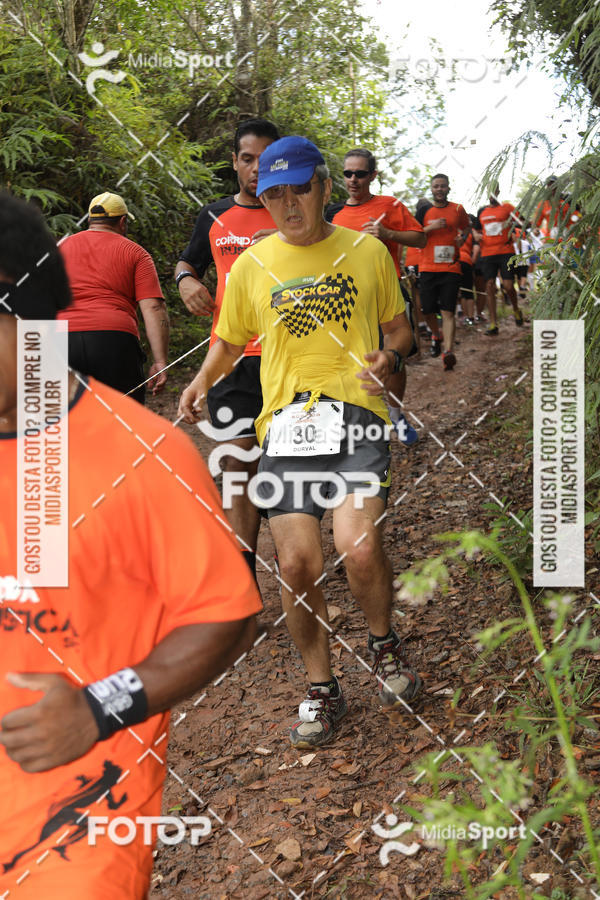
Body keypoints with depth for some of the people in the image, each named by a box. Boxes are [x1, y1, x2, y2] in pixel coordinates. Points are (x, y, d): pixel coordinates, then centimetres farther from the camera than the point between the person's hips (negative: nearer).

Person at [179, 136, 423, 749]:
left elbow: (398, 327, 19)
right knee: (297, 564, -6)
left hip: (356, 414, -1)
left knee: (359, 548, -21)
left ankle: (383, 645, 13)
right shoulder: (250, 267, 10)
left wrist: (390, 356, -4)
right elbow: (229, 342, 22)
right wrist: (202, 381, 2)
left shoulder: (367, 251, 9)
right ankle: (321, 690, 17)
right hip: (285, 422, 2)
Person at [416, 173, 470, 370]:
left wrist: (463, 237, 4)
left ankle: (448, 351, -19)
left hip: (451, 268, -1)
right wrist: (431, 227, -13)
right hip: (427, 268, 1)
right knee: (428, 310, 4)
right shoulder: (424, 211, 6)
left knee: (448, 312, -10)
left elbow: (466, 226, 26)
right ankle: (436, 335, 35)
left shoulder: (458, 209, 8)